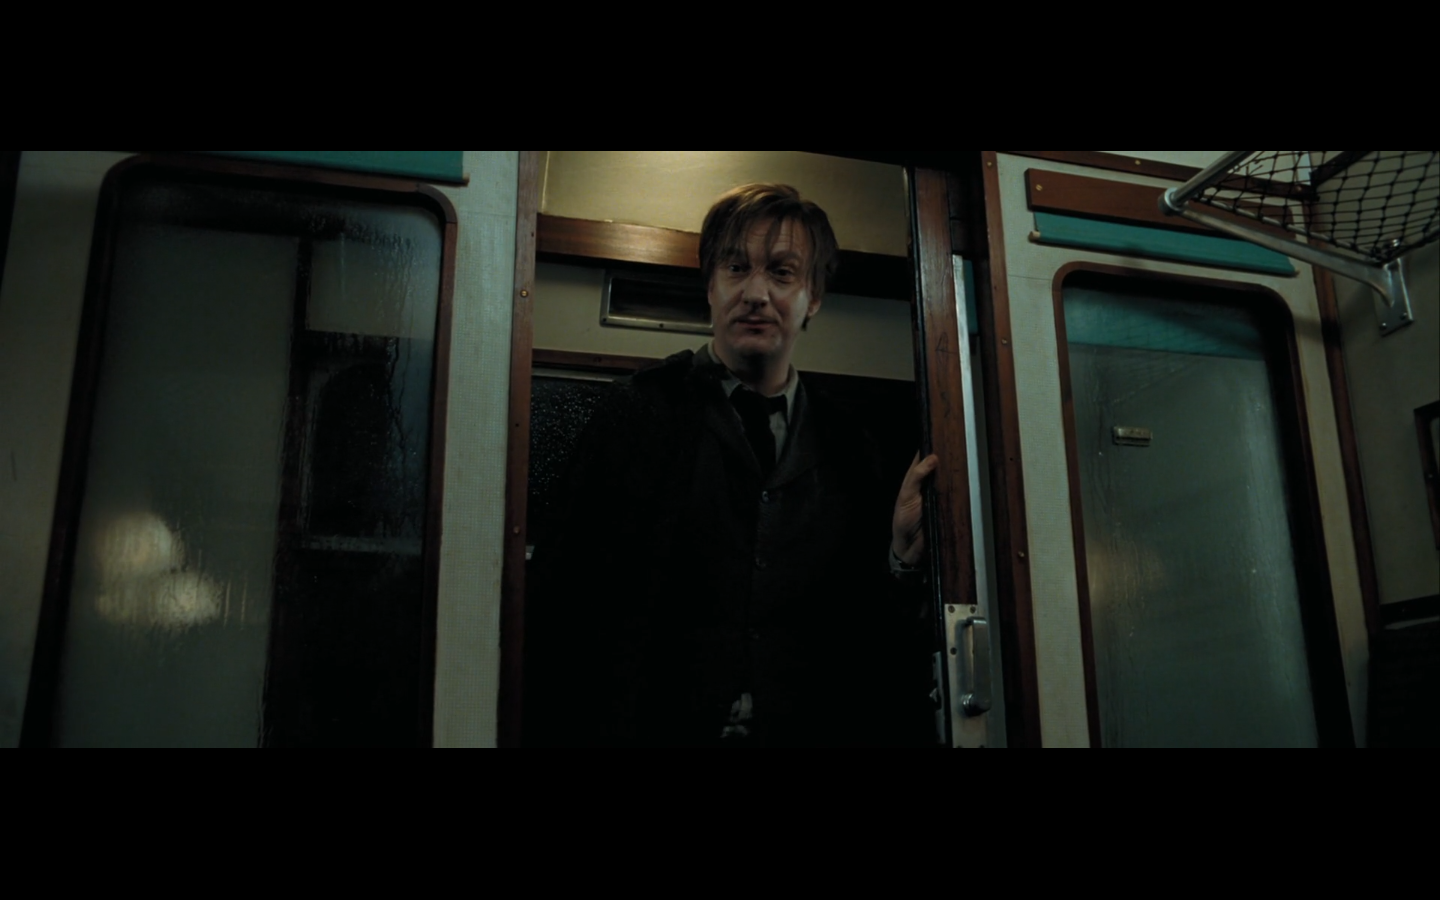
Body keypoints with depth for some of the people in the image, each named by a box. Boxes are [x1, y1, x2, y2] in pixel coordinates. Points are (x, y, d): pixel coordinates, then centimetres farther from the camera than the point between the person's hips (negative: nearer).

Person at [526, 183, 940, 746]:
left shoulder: (846, 445, 8)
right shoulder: (638, 417, 0)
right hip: (656, 728, -5)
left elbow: (871, 637, 8)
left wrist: (904, 559, -8)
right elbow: (562, 606, -6)